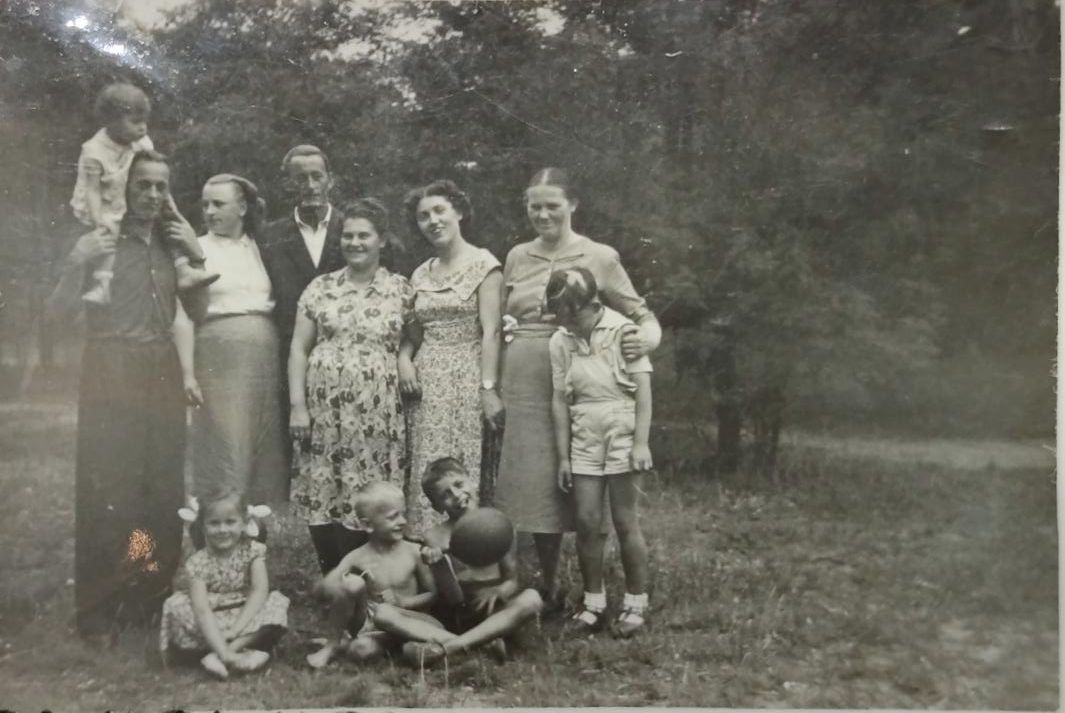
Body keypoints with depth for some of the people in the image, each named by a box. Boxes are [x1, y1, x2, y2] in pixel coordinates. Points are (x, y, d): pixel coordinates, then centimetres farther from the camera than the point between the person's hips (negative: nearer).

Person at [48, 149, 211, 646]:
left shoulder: (172, 244, 16)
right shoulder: (99, 242, 3)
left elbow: (198, 314, 12)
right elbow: (57, 313, -2)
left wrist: (196, 257, 2)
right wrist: (77, 263, -16)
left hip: (161, 373, 4)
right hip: (112, 373, -4)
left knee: (165, 491, 2)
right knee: (106, 493, -7)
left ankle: (154, 598, 14)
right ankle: (97, 611, 1)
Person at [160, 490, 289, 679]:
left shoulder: (253, 551, -7)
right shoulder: (198, 562, -12)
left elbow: (260, 591, -19)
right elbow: (202, 610, -24)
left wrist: (235, 630, -32)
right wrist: (224, 652, -38)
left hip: (246, 618, 0)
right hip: (213, 626, 0)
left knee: (277, 602, -25)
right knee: (176, 605, -24)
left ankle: (216, 656, -27)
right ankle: (250, 647, -28)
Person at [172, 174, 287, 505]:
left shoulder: (259, 249, 14)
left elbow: (279, 307, 12)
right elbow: (183, 316, -1)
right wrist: (188, 372, -11)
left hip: (265, 361, 3)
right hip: (218, 358, -3)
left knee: (265, 451, 4)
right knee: (224, 450, -5)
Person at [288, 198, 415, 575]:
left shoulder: (401, 289, 5)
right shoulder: (320, 288, 6)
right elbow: (299, 349, 5)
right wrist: (298, 406, -1)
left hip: (378, 412, -1)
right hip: (325, 407, 1)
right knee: (323, 496, 1)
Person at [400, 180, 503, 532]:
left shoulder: (483, 264, -2)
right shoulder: (421, 274, 15)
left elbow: (490, 331, -9)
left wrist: (489, 388, -15)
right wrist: (403, 357, -2)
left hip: (467, 379, -5)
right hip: (426, 384, 5)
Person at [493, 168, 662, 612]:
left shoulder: (600, 257, 0)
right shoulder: (517, 257, 11)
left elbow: (642, 316, 1)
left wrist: (644, 339, -22)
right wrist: (494, 376, 3)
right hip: (524, 390, 4)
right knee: (535, 489, 6)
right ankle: (549, 587, 23)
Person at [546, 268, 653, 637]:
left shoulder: (622, 330, -8)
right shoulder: (560, 341, 3)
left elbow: (643, 389, -9)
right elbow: (560, 400, 4)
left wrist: (641, 442, -14)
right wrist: (563, 456, 5)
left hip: (622, 431, -3)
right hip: (584, 438, 3)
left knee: (625, 521, 0)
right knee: (587, 521, 1)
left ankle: (635, 603, 14)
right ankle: (593, 601, 15)